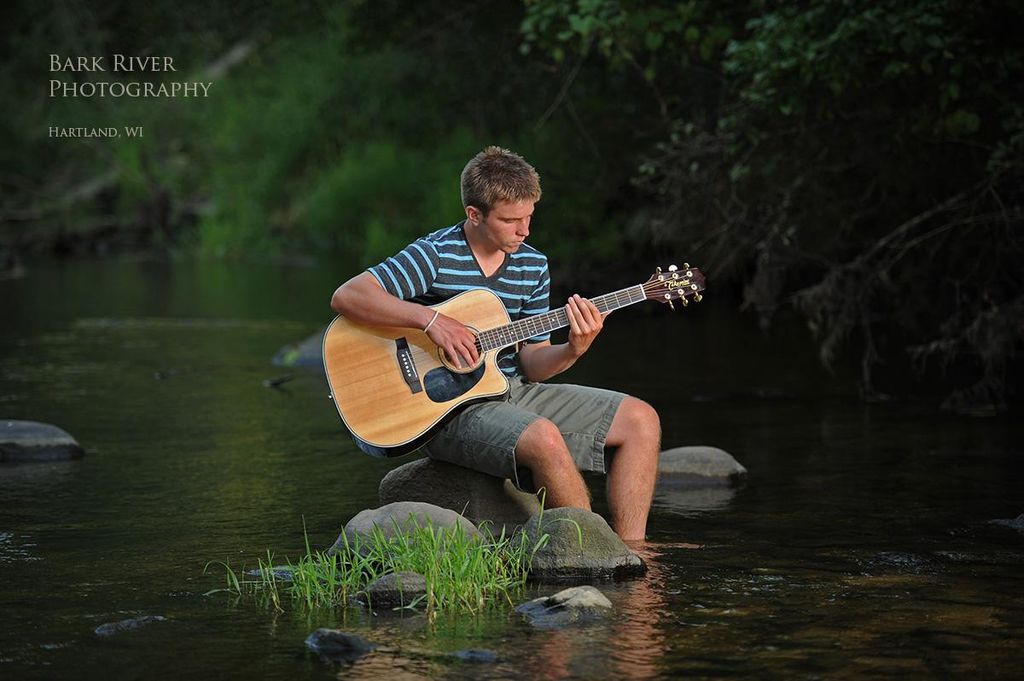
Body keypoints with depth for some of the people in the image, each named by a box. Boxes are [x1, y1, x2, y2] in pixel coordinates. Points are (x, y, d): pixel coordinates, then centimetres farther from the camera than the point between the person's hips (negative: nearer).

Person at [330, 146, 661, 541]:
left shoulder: (533, 266, 7)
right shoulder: (434, 256, -12)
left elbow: (531, 363, 8)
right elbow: (346, 296, -22)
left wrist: (573, 350, -14)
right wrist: (430, 319, -30)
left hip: (513, 391, 7)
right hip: (447, 407, -7)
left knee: (641, 420, -4)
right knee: (544, 439, -35)